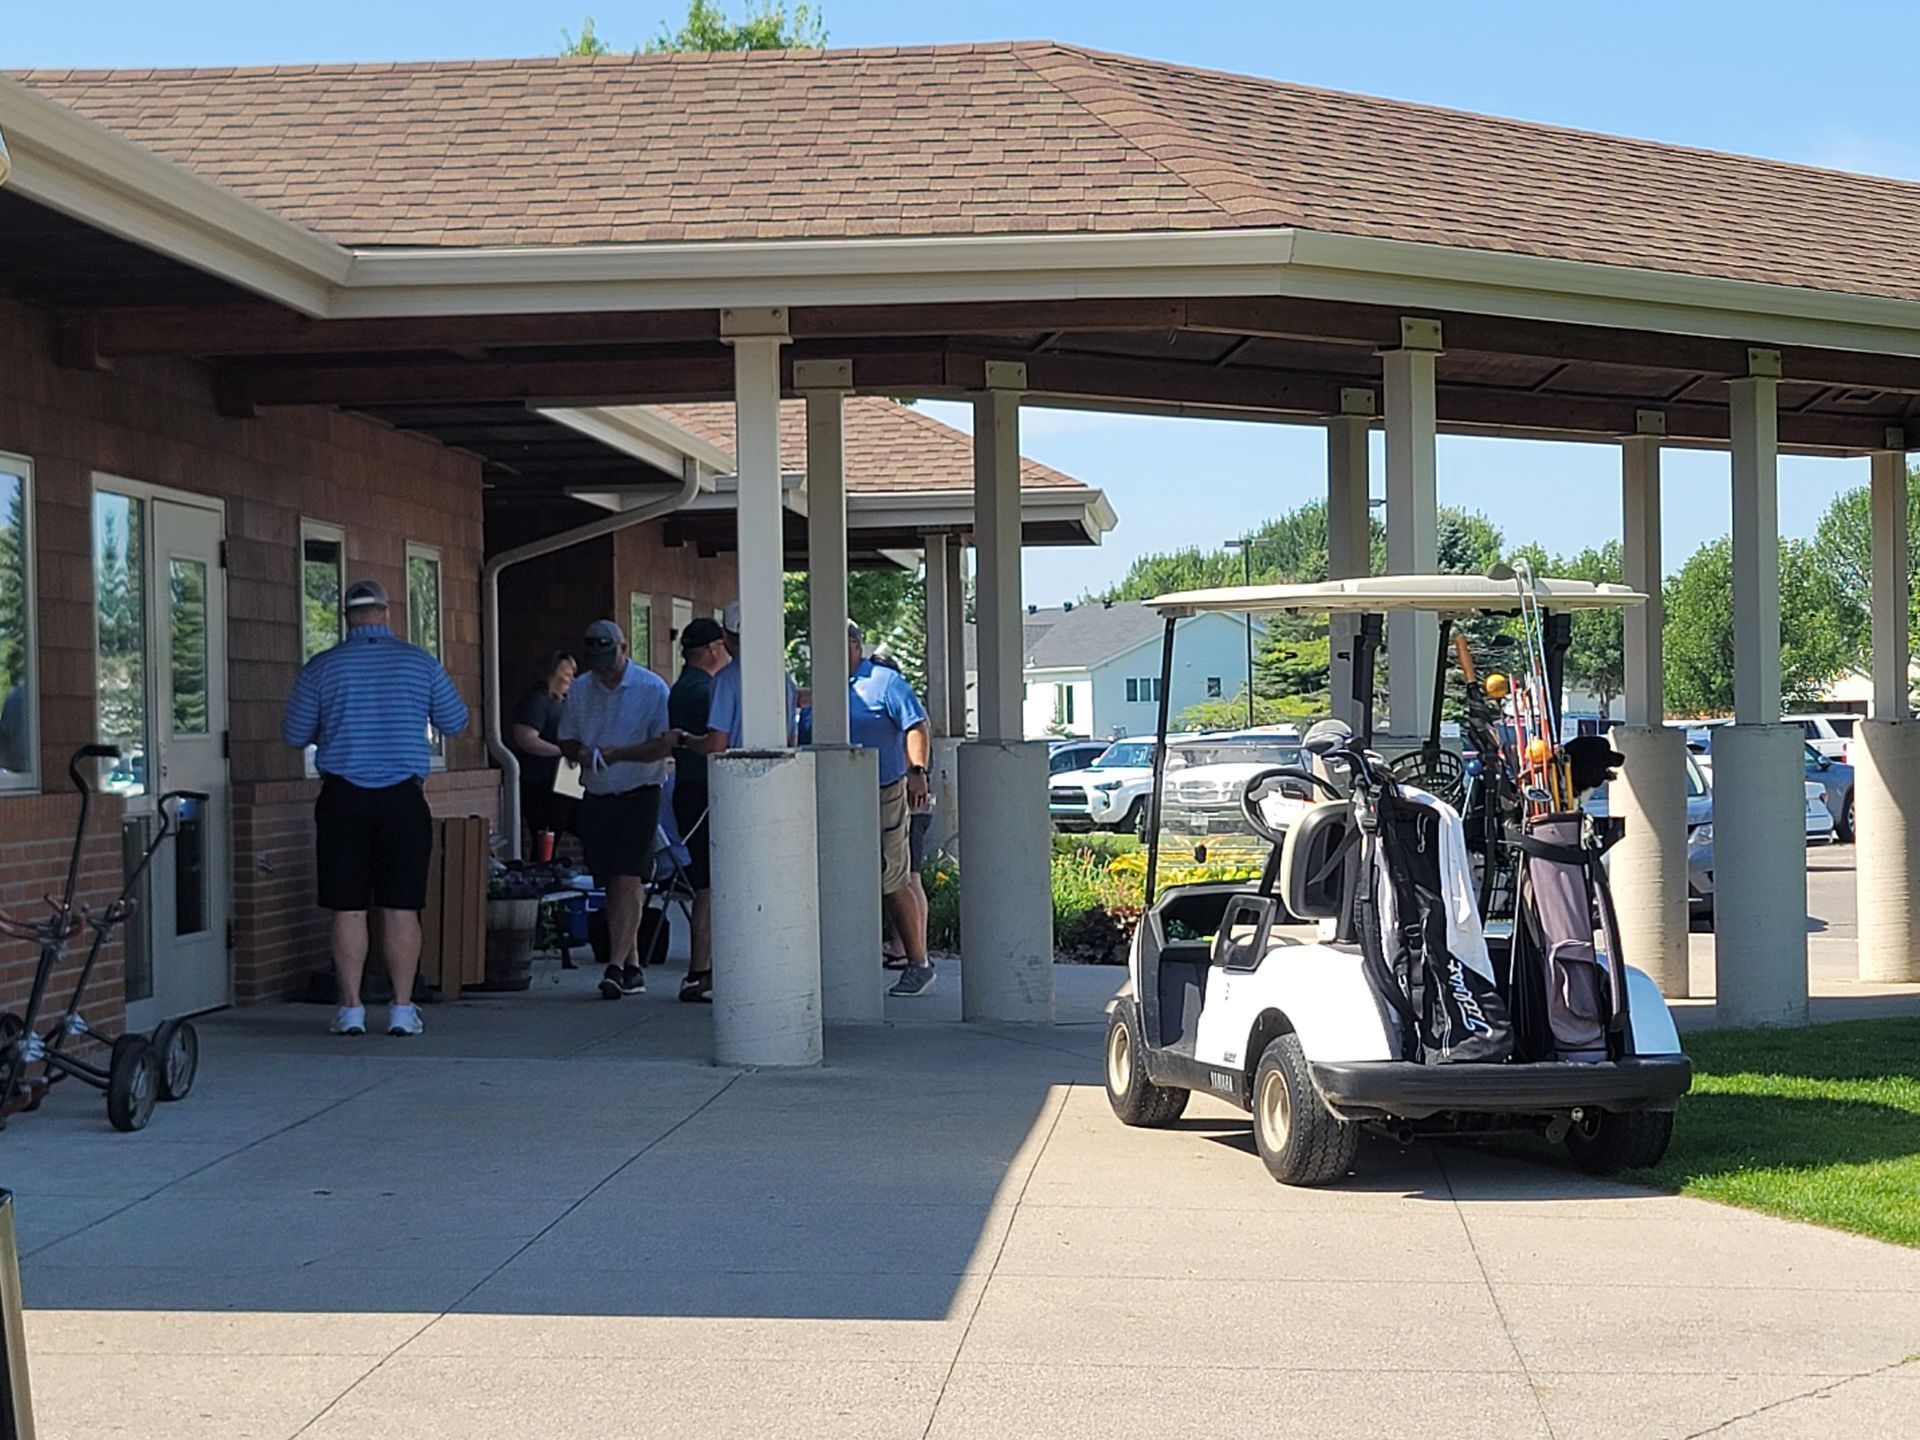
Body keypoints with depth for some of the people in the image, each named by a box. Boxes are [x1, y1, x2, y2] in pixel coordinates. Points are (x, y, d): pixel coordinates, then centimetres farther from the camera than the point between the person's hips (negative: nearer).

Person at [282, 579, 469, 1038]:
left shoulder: (322, 668, -1)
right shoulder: (420, 663, 1)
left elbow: (294, 735, 4)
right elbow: (454, 723, 10)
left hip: (343, 798, 0)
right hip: (404, 797, 0)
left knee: (348, 909, 4)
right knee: (401, 908, 4)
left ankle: (351, 1009, 5)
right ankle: (402, 1009, 5)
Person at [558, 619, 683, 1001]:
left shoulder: (652, 689, -6)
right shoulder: (579, 691, 10)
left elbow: (666, 742, -12)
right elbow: (566, 740, 15)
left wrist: (620, 753, -23)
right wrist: (580, 753, -9)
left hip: (638, 795, -5)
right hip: (596, 797, 5)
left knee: (627, 880, -14)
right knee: (612, 884, 7)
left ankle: (616, 965, -19)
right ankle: (632, 966, 16)